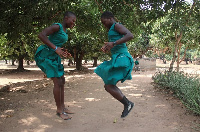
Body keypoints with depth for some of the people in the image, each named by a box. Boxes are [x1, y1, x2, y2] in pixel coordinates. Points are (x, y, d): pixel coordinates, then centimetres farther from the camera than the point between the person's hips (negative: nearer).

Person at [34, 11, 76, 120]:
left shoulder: (65, 31, 14)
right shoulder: (57, 26, -14)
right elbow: (41, 35, -25)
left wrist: (63, 52, 5)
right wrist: (55, 48, -28)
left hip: (54, 57, 10)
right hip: (46, 55, -10)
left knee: (62, 81, 10)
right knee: (57, 82, -12)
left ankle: (62, 107, 20)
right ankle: (59, 110, -2)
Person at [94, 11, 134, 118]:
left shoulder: (117, 25, -4)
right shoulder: (112, 31, 24)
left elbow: (130, 35, -22)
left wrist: (113, 43, -28)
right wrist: (107, 48, 12)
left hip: (121, 59, -11)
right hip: (117, 59, 11)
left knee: (109, 86, -11)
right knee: (108, 86, 12)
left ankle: (127, 104, 2)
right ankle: (127, 103, 14)